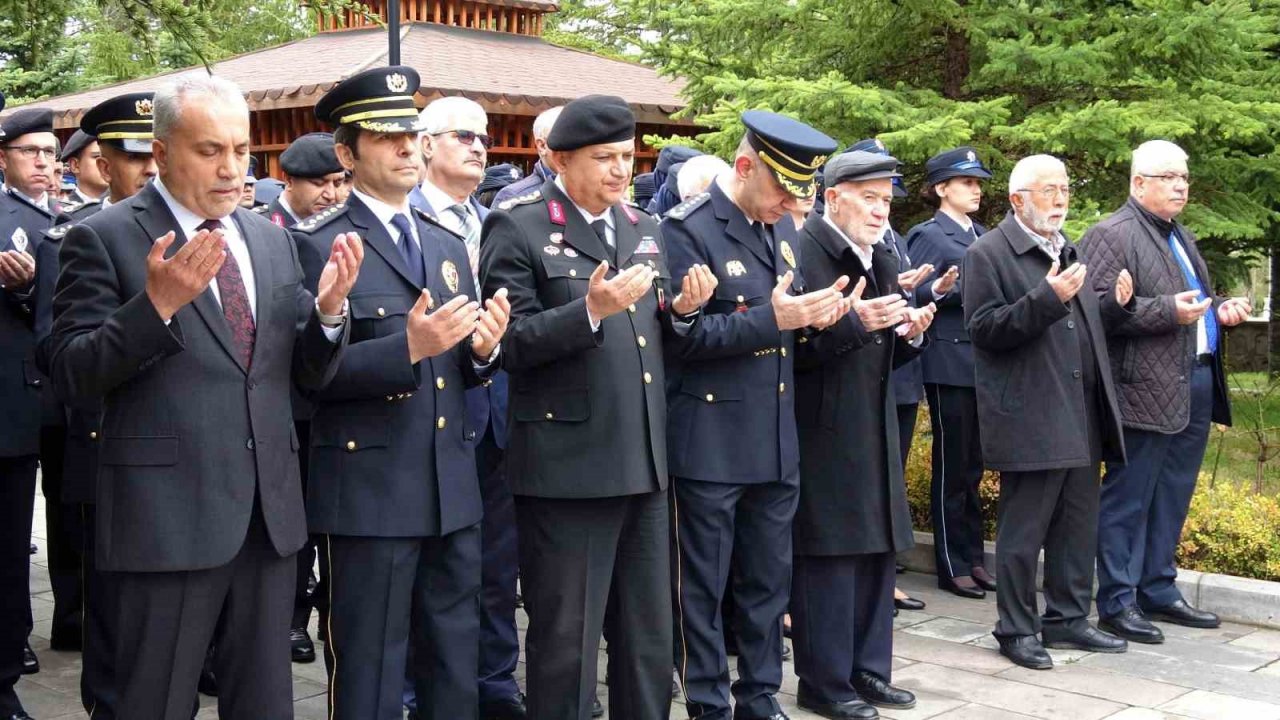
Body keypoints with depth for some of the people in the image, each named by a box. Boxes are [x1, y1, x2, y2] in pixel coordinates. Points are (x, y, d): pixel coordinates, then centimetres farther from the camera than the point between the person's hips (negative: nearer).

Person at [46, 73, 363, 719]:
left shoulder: (271, 239, 12)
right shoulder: (104, 239, -5)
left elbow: (308, 372, 13)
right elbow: (70, 378, -11)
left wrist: (329, 308, -8)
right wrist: (156, 303, -24)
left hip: (269, 512, 5)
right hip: (168, 516, -5)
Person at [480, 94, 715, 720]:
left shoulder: (642, 229, 14)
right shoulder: (519, 227, -7)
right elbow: (511, 344, -13)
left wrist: (682, 308, -1)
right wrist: (591, 309, -25)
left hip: (644, 463, 7)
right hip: (566, 467, -6)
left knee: (649, 638, 16)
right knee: (565, 642, 4)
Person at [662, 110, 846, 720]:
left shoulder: (780, 226, 10)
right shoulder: (686, 228, -13)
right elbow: (682, 334, -18)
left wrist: (813, 314, -2)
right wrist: (772, 319, -23)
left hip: (777, 438, 7)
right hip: (710, 440, -7)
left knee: (769, 580, 15)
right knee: (702, 585, 6)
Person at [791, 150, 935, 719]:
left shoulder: (882, 259, 15)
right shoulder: (802, 254, -12)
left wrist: (909, 333, 2)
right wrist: (850, 321, -27)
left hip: (874, 431, 8)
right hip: (822, 432, -8)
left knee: (876, 552, 12)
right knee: (827, 556, -2)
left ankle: (867, 669, 23)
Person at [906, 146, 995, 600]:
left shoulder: (982, 236, 16)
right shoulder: (928, 236, -4)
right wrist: (961, 288, -17)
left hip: (983, 362, 6)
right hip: (949, 362, -6)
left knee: (973, 465, 11)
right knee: (952, 466, -1)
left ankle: (973, 557, 19)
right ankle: (952, 565, 7)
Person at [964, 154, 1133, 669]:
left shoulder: (1067, 252, 19)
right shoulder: (988, 254, -7)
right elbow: (984, 329, -16)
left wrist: (1115, 304, 4)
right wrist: (1048, 297, -24)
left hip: (1081, 418, 8)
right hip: (1029, 421, -8)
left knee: (1077, 526, 14)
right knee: (1023, 531, 0)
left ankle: (1067, 619, 26)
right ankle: (1016, 630, 11)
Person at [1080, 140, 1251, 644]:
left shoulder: (1182, 238, 22)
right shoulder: (1112, 236, -9)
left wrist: (1219, 309, 12)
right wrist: (1168, 311, -22)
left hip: (1195, 389, 9)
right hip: (1146, 390, -9)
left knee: (1171, 501, 15)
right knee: (1129, 501, -2)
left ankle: (1158, 592, 25)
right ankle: (1118, 603, 6)